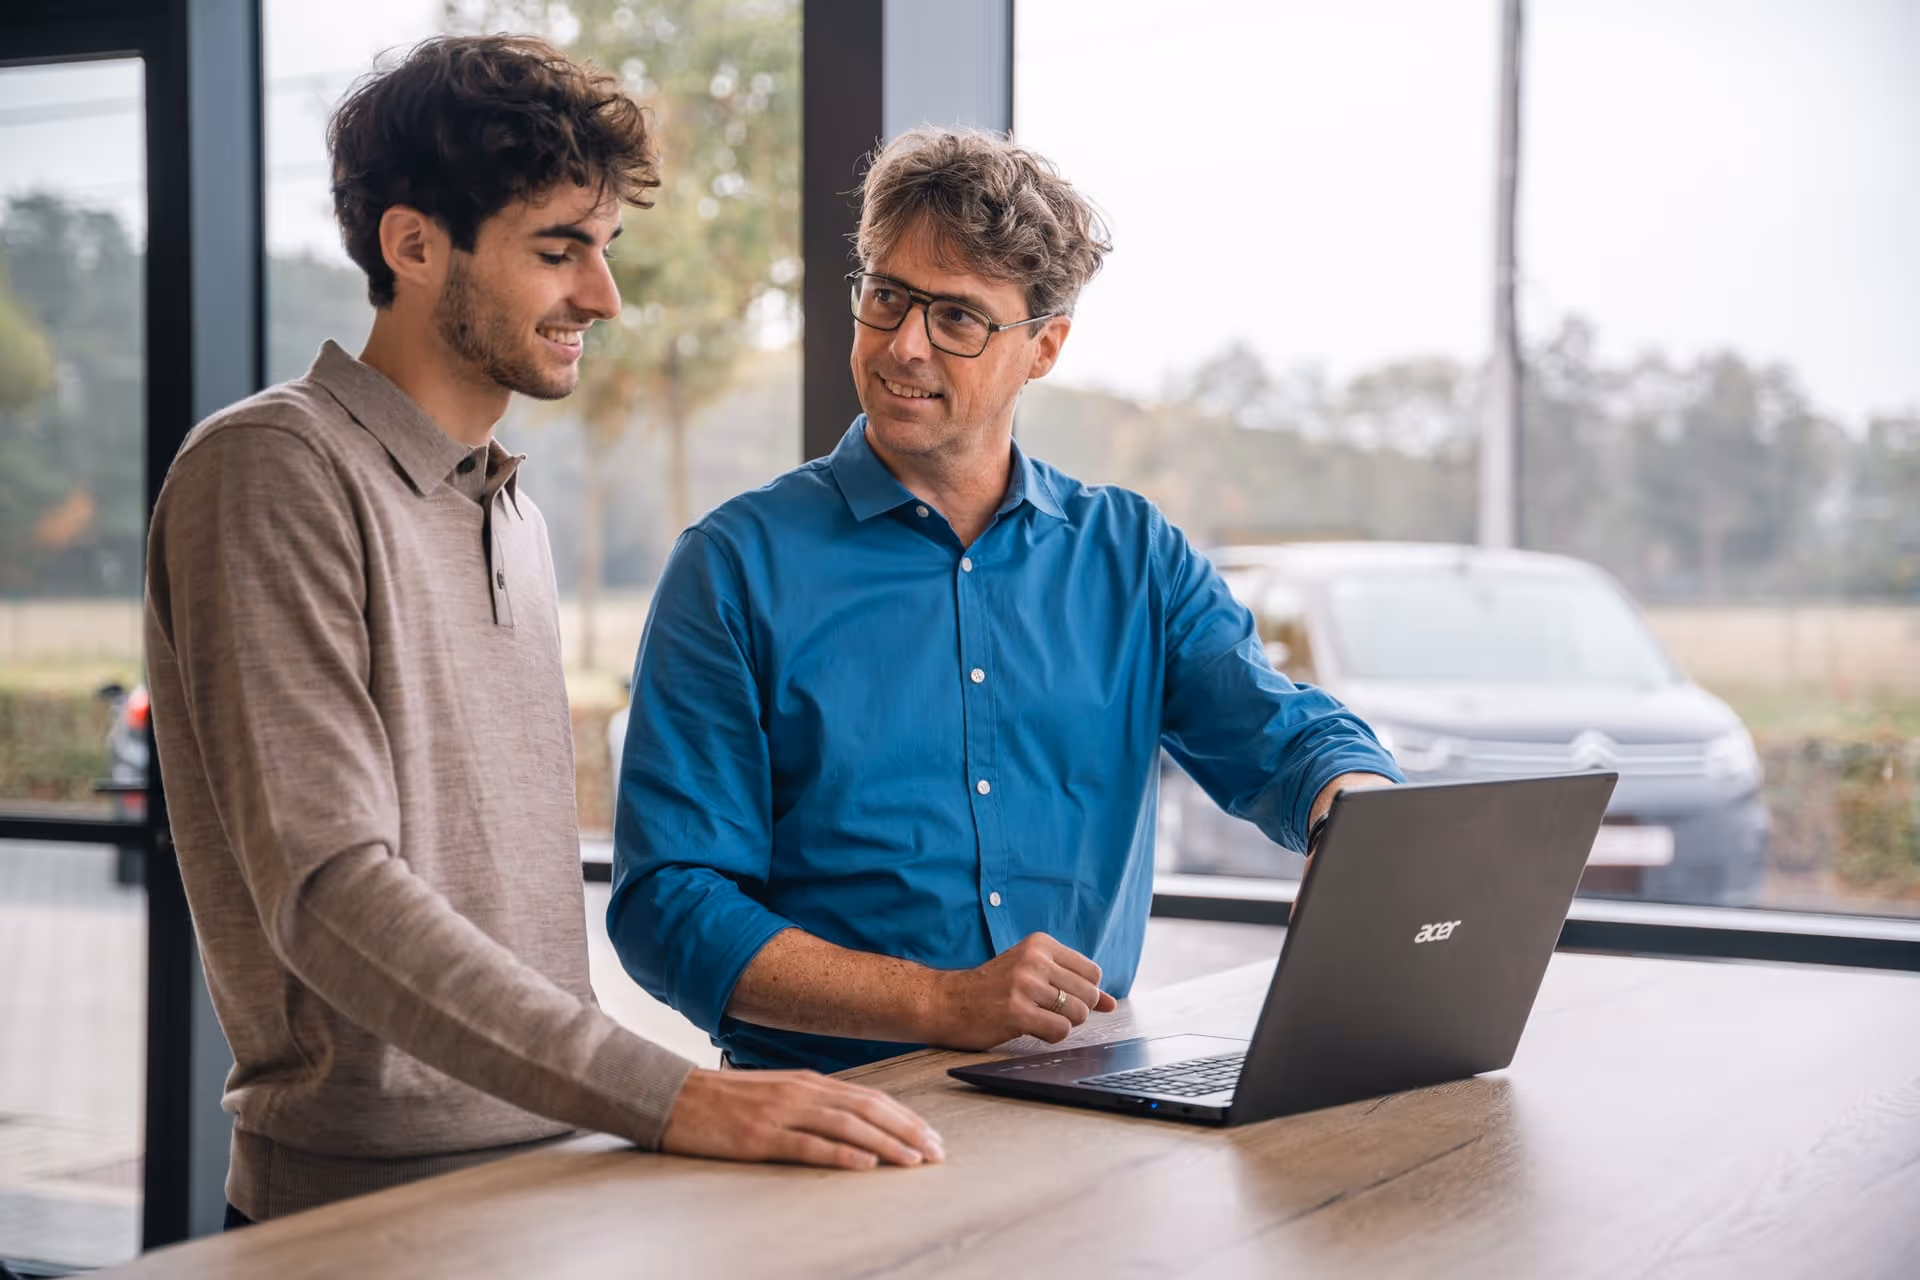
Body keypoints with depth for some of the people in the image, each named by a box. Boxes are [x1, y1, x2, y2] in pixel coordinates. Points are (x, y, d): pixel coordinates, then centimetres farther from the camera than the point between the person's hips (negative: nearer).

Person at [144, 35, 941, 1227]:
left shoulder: (509, 502, 17)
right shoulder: (273, 471, -9)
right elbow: (329, 890, -19)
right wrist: (668, 1097, -24)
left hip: (541, 1160, 7)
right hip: (369, 1203, -7)